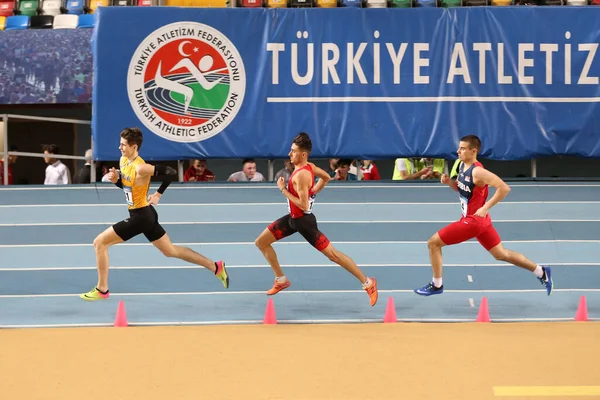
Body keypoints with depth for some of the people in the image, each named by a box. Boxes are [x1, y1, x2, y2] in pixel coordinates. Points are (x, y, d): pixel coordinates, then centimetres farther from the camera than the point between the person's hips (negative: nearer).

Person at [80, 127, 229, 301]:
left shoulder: (140, 168, -23)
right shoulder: (123, 160, 4)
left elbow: (171, 172, -28)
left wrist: (158, 195, -22)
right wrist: (116, 179, -3)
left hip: (140, 216, -10)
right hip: (145, 215, 10)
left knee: (99, 243, -6)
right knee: (171, 250, 18)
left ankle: (102, 290, 3)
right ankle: (216, 267, 23)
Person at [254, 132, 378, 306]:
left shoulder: (301, 175, -27)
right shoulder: (309, 166, 1)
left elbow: (304, 206, -30)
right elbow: (326, 177, 19)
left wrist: (283, 190, -22)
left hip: (303, 220, -10)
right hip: (293, 218, 10)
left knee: (333, 254, -4)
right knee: (261, 242, 10)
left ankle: (367, 283, 3)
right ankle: (281, 280, 22)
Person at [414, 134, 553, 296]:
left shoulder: (477, 171, -24)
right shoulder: (463, 165, 3)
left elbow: (504, 188, -29)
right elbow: (460, 188, 20)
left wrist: (485, 207, -29)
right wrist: (448, 181, -1)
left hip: (474, 220, -9)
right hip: (475, 219, 9)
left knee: (433, 243, -4)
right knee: (501, 254, 18)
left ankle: (436, 285, 9)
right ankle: (541, 272, 24)